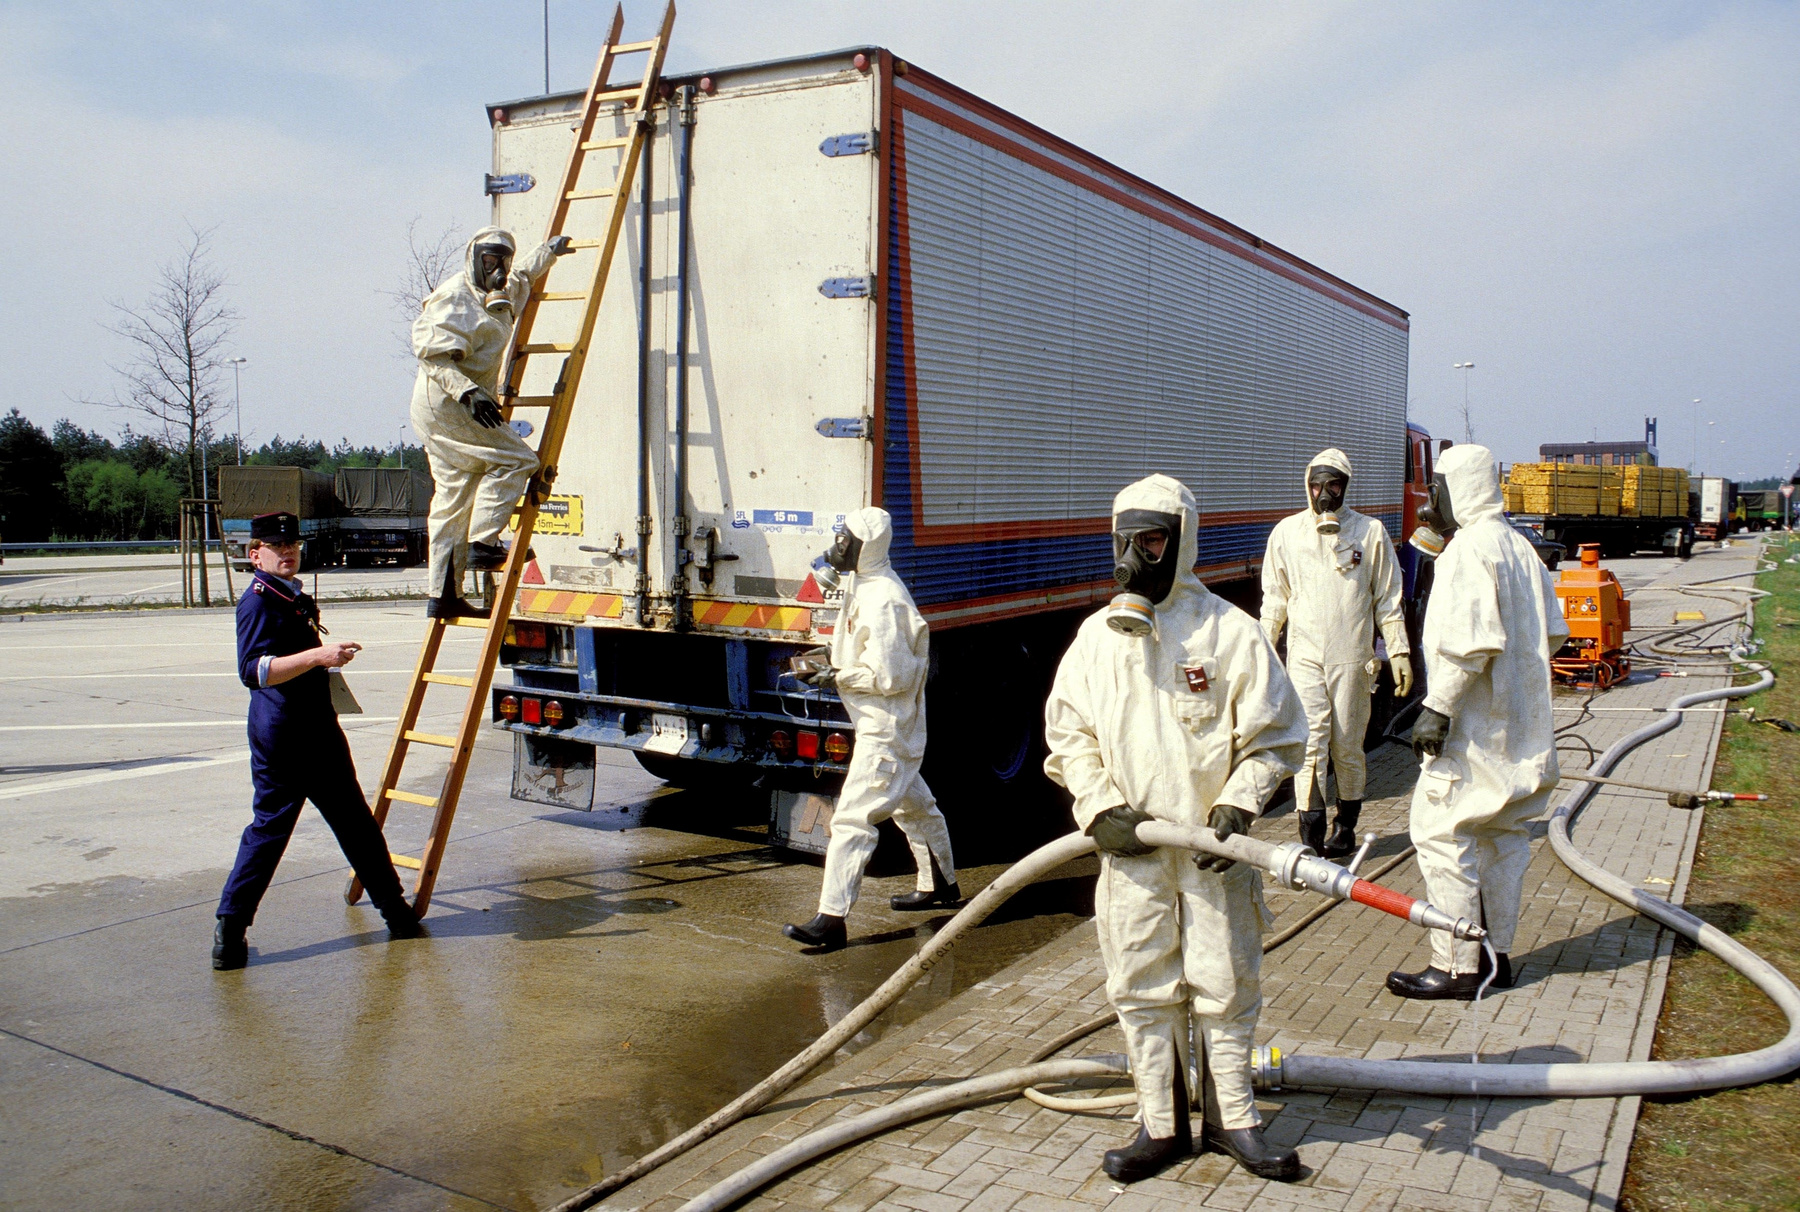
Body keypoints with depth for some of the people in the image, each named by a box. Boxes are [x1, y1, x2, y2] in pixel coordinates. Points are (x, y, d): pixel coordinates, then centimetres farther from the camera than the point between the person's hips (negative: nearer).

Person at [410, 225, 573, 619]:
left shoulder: (497, 298, 19)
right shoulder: (455, 299, -10)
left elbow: (521, 278, 44)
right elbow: (434, 357, -21)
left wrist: (548, 253, 48)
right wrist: (468, 392, -32)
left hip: (439, 410, 10)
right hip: (445, 404, -10)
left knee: (453, 499, 6)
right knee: (515, 459, -14)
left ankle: (444, 595, 7)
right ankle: (481, 544, -14)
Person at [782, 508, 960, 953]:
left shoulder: (882, 602, -23)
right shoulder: (862, 585, 9)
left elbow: (888, 676, -25)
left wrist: (837, 678, -16)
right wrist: (832, 662, 7)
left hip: (886, 730, -11)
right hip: (887, 726, 11)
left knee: (852, 818, -12)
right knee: (913, 804, 25)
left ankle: (831, 920, -11)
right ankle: (941, 885, 43)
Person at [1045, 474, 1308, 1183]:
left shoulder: (1230, 632, -6)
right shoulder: (1096, 636, 4)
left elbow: (1273, 739, -1)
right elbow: (1068, 733, 9)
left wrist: (1235, 809, -12)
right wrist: (1099, 807, -4)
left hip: (1212, 848, -2)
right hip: (1130, 848, 3)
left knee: (1225, 984, 9)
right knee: (1141, 989, 10)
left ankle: (1232, 1119, 28)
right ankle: (1161, 1125, 25)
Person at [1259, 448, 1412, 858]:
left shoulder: (1370, 532, 4)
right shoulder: (1287, 532, 6)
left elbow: (1387, 600, 8)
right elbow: (1274, 600, 12)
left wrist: (1399, 653, 4)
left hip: (1352, 657, 0)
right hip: (1304, 655, 0)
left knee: (1347, 746, 7)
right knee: (1309, 743, -8)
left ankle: (1346, 826, 23)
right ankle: (1311, 835, -6)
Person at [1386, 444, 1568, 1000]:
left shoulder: (1469, 548, -16)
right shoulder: (1521, 546, 13)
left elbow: (1471, 642, -25)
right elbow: (1553, 632, 17)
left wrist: (1437, 707, -23)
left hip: (1472, 726, -10)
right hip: (1520, 724, 10)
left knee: (1443, 836, -4)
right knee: (1503, 837, 15)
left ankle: (1456, 968, -1)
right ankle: (1497, 954, 25)